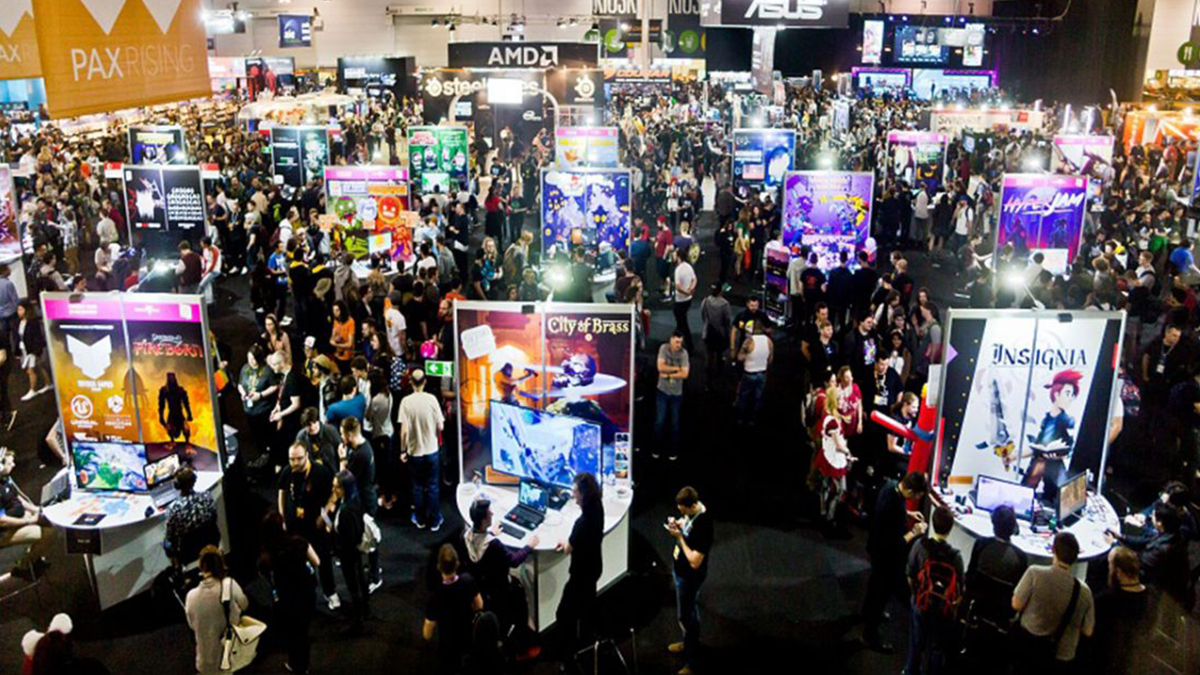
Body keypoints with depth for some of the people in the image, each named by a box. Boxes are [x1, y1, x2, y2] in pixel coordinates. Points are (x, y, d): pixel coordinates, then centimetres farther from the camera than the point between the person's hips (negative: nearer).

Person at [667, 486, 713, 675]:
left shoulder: (703, 526, -35)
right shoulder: (692, 511, -10)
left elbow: (695, 562, -33)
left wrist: (679, 537, -28)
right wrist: (678, 524, -8)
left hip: (689, 576, -9)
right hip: (681, 570, 9)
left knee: (685, 616, 5)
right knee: (690, 609, 27)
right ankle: (691, 642, 48)